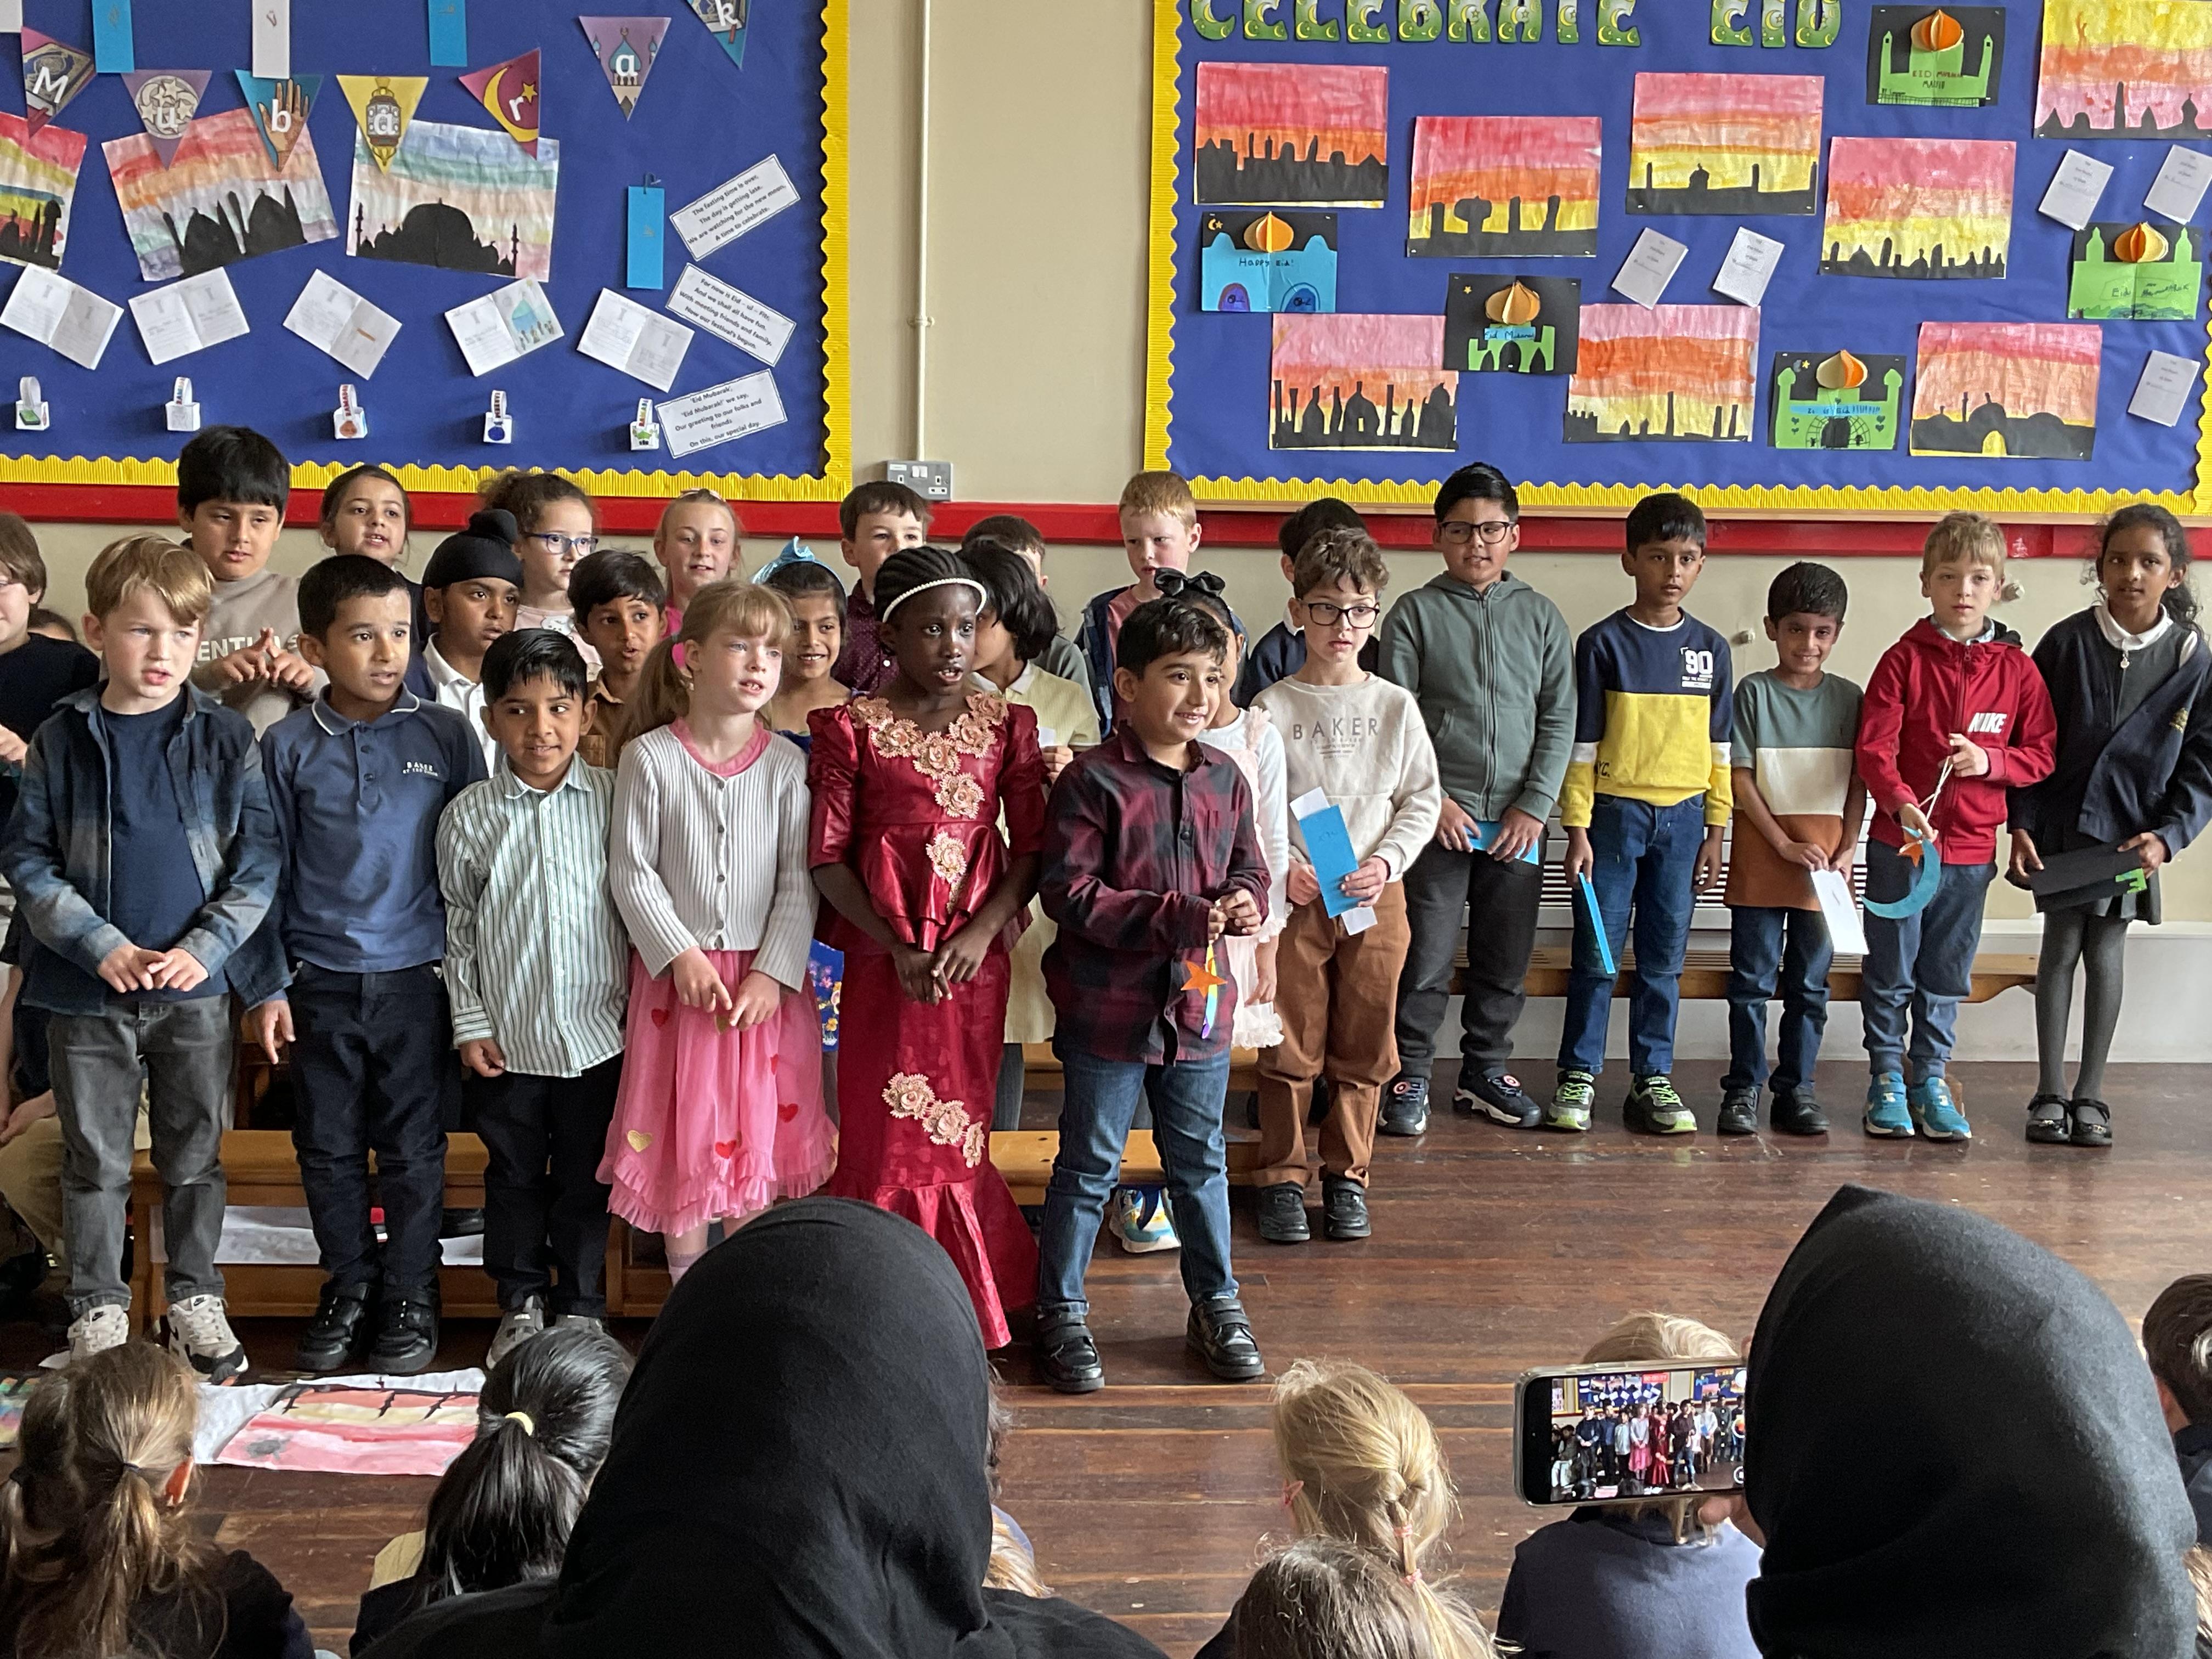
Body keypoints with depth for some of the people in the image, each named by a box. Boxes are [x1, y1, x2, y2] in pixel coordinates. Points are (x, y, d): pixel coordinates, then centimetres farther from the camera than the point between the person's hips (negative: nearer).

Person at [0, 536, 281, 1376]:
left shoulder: (225, 738, -2)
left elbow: (259, 855, -2)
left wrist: (204, 949, -13)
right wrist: (102, 947, -12)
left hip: (199, 988, 0)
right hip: (88, 992, 0)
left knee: (195, 1155, 10)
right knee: (95, 1160, 10)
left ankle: (196, 1299, 25)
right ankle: (98, 1307, 24)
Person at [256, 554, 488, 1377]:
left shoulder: (445, 736, -2)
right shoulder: (289, 746, 1)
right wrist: (267, 985, 2)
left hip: (415, 978, -1)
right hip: (320, 983, 1)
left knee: (413, 1149, 6)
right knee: (329, 1148, 11)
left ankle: (410, 1297, 21)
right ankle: (347, 1288, 28)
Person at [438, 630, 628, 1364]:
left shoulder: (614, 799, -3)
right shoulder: (470, 814, -2)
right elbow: (458, 925, 4)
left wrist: (638, 1000, 1)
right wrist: (470, 1023, 0)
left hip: (597, 1030, 0)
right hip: (508, 1036, 0)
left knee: (586, 1175, 11)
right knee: (514, 1175, 13)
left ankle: (580, 1305, 26)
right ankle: (521, 1303, 29)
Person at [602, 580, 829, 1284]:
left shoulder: (785, 764, -1)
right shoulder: (648, 757, -4)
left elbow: (799, 881, -2)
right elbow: (631, 870, -5)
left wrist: (773, 972, -11)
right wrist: (681, 956, -14)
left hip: (765, 980, 1)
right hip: (679, 975, -1)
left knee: (758, 1138, 8)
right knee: (682, 1135, 6)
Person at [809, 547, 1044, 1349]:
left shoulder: (1005, 724, 5)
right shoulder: (853, 727, -2)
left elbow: (1033, 847, 3)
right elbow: (828, 856, -5)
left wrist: (982, 931, -11)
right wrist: (896, 946, -13)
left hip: (976, 955, 2)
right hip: (884, 955, -2)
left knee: (959, 1135, 8)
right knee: (884, 1133, 3)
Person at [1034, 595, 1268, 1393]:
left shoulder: (1224, 779, 4)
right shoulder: (1093, 780, -13)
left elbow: (1250, 870, 16)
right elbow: (1070, 892, -18)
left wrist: (1245, 903, -8)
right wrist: (1176, 916, -23)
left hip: (1198, 1004, 5)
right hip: (1107, 1006, -5)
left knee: (1201, 1161, 17)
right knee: (1089, 1164, 7)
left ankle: (1216, 1305, 32)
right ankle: (1061, 1312, 21)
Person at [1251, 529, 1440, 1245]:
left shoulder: (1395, 706, 5)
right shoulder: (1272, 708, -1)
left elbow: (1422, 798, 6)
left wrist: (1386, 862, -8)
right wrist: (1279, 866, -15)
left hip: (1375, 896, 2)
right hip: (1292, 894, -2)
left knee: (1363, 1044, 8)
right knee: (1290, 1045, 3)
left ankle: (1348, 1176, 21)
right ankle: (1282, 1178, 15)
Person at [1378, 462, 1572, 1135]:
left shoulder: (1541, 617, 9)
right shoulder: (1415, 613, 2)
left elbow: (1559, 719, 6)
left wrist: (1534, 805, -4)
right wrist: (1432, 798, -10)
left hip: (1516, 821, 3)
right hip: (1438, 817, -3)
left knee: (1507, 958, 10)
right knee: (1426, 956, -3)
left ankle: (1486, 1071, 25)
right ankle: (1410, 1077, 10)